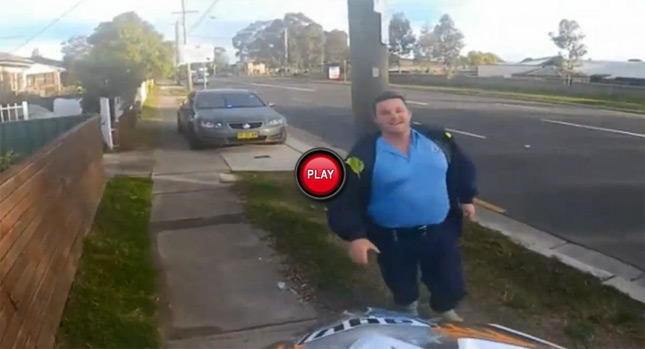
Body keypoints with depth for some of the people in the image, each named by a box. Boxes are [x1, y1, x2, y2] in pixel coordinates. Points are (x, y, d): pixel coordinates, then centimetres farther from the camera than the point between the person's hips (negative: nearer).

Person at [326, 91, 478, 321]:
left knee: (449, 282, 19)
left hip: (440, 230, 3)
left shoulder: (436, 139, -4)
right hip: (394, 239, -2)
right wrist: (355, 236, -25)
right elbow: (345, 200, -17)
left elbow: (462, 167, 14)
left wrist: (466, 198, 17)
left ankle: (447, 311, 52)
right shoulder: (364, 155, -16)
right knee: (403, 287, 20)